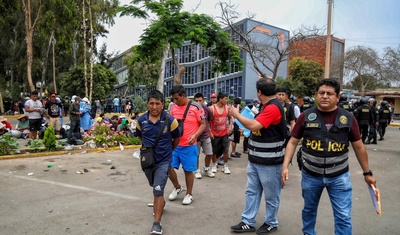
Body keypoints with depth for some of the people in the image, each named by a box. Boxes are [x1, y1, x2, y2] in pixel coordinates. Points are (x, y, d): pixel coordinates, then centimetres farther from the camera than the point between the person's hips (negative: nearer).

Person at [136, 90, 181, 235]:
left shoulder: (170, 120, -17)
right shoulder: (141, 120, -8)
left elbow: (176, 138, 0)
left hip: (163, 161, -4)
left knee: (158, 191, -10)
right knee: (155, 187, 24)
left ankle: (157, 223, 0)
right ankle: (160, 203, 53)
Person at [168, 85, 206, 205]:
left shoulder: (196, 107, -9)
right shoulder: (173, 107, 4)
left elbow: (203, 124, -6)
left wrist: (195, 135, -21)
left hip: (189, 146, -4)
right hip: (174, 144, 5)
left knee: (188, 170, 5)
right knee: (168, 167, 5)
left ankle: (189, 194, 26)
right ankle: (177, 188, 31)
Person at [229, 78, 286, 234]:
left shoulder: (273, 107, -20)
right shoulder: (266, 106, 12)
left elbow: (254, 126, -28)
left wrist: (236, 114, -17)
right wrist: (249, 133, 11)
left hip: (269, 161, -9)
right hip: (255, 159, 9)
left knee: (270, 195, 10)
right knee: (252, 191, 13)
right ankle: (248, 222, 23)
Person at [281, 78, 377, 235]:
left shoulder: (348, 118, -5)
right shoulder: (306, 116, -7)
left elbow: (359, 147, 4)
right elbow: (293, 142, -3)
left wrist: (367, 173, 9)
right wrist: (285, 166, -12)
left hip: (339, 176, 0)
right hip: (310, 175, 1)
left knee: (343, 216, 3)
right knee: (309, 210, 19)